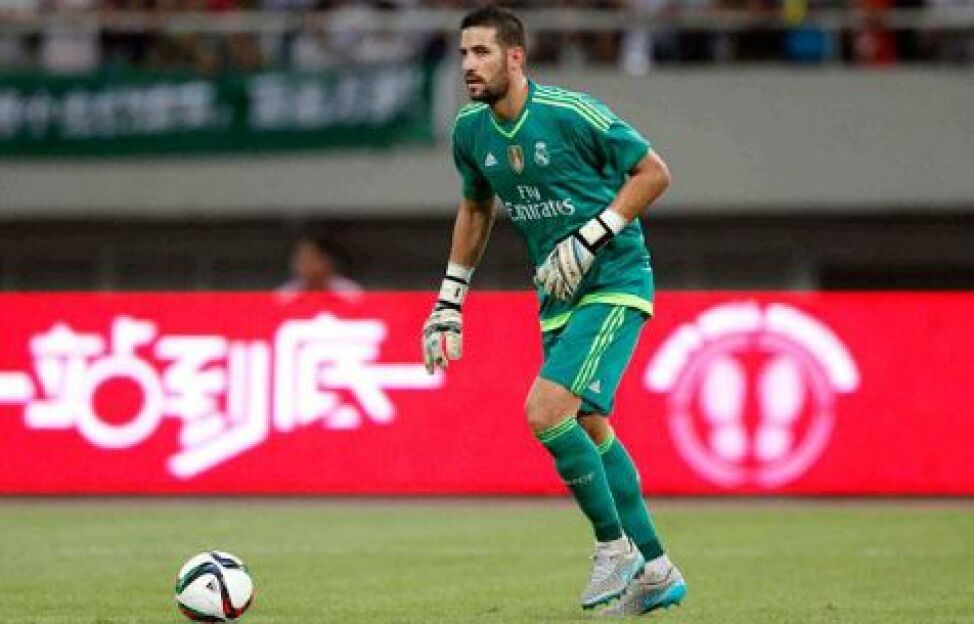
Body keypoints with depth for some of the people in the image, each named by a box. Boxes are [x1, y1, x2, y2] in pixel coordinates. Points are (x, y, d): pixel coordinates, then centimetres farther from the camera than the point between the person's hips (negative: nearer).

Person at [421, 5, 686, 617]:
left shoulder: (570, 113, -18)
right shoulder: (471, 130, 2)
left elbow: (654, 172, -11)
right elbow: (476, 209, 19)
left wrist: (588, 239, -19)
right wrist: (449, 304, 17)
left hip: (615, 281, -8)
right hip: (558, 295, 8)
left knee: (546, 411, -20)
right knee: (588, 429, 12)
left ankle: (616, 545, -2)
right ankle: (656, 572, 24)